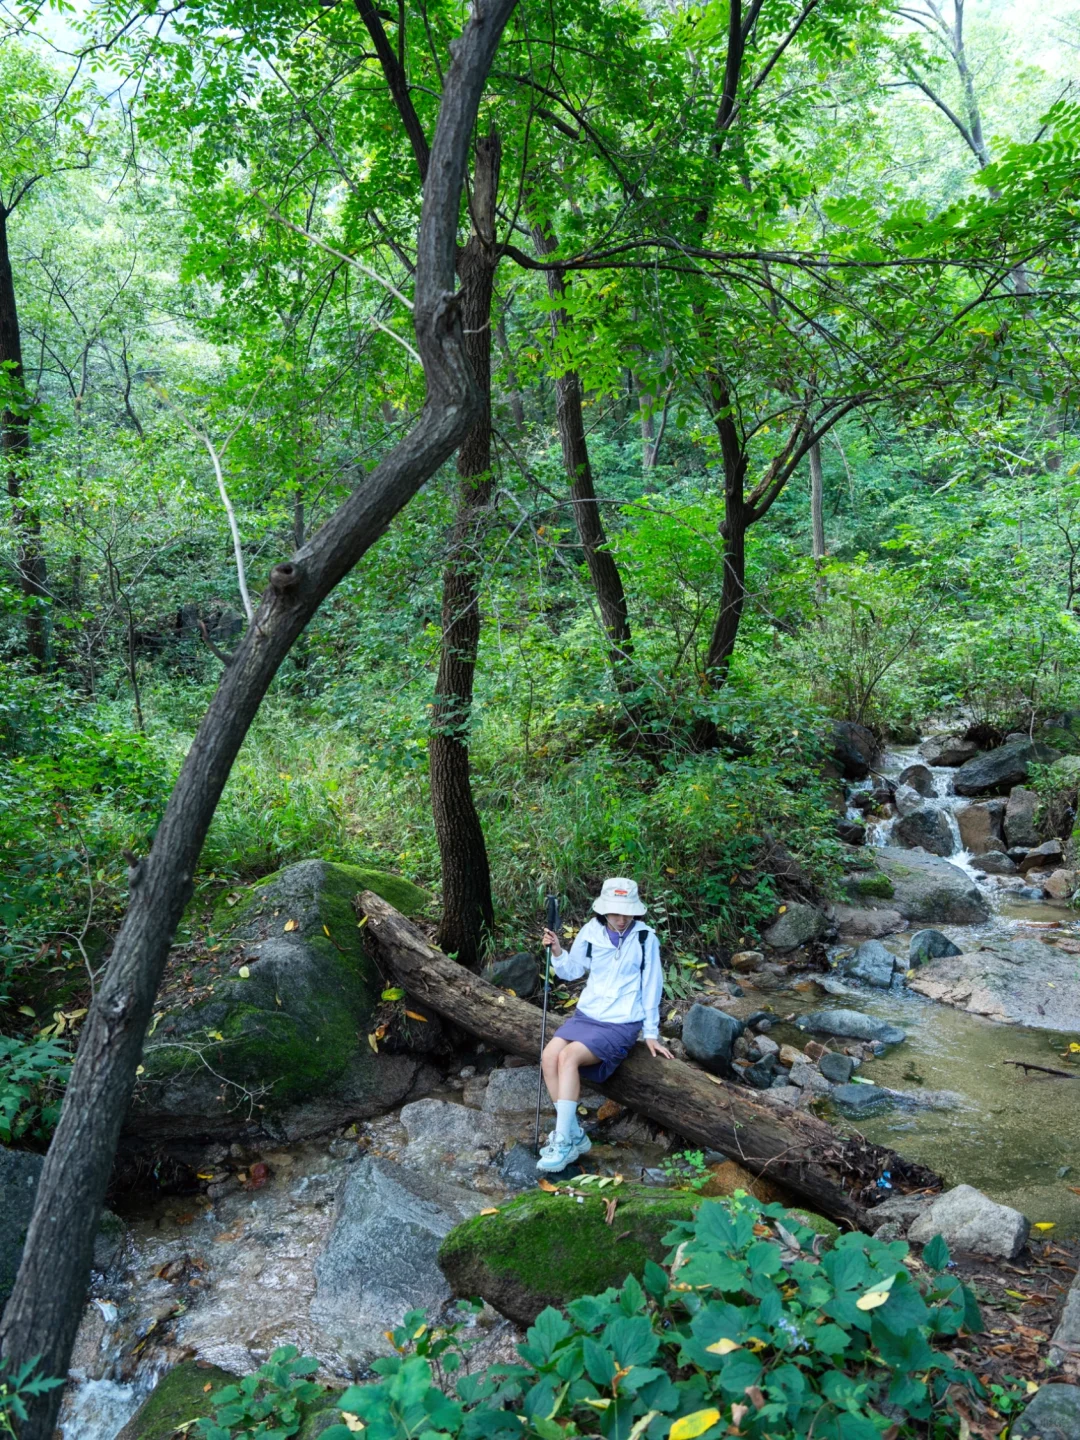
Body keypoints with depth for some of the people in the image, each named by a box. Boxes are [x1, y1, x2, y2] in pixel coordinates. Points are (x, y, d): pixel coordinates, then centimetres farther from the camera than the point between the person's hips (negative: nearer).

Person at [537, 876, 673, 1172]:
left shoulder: (645, 939, -9)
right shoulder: (591, 931, -1)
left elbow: (651, 988, -2)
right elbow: (572, 971, 12)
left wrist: (651, 1034, 2)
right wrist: (557, 952, -8)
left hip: (622, 1023, -5)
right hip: (586, 1014, 5)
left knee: (568, 1057, -25)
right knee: (549, 1055, -19)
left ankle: (564, 1141, -17)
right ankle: (574, 1135, -7)